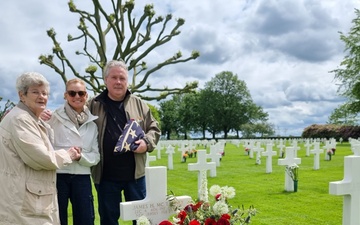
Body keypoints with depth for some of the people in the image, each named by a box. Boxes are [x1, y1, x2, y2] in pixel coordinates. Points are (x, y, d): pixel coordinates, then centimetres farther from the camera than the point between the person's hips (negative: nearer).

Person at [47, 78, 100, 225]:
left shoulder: (92, 124, 10)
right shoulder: (54, 118, -2)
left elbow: (96, 156, 5)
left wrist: (81, 156, -13)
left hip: (82, 178, 3)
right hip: (58, 176, -3)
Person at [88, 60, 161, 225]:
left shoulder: (139, 104, 6)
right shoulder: (93, 105, 2)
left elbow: (154, 128, 9)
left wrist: (147, 143, -9)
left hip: (135, 173, 1)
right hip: (106, 175, -1)